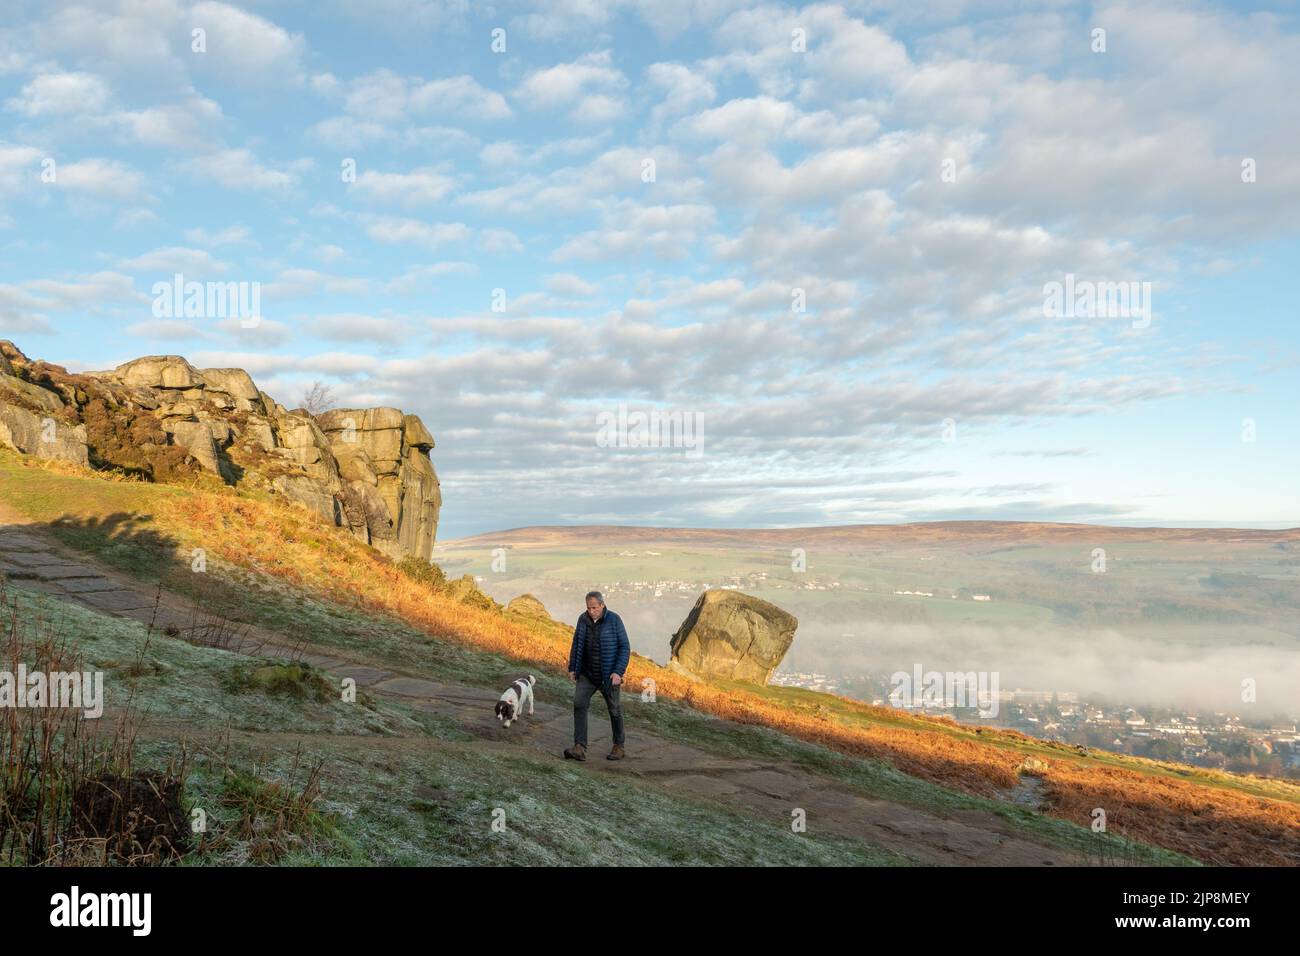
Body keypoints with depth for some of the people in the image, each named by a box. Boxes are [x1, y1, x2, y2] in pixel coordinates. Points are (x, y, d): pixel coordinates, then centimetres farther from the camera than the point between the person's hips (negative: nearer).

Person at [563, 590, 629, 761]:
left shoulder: (614, 620, -13)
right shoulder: (583, 619, -1)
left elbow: (625, 648, -12)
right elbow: (576, 645, 10)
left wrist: (618, 672, -20)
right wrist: (572, 668, 6)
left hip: (608, 675, -3)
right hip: (587, 674, 3)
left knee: (614, 710, 7)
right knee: (579, 704, -14)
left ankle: (618, 747, 24)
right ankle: (580, 748, -17)